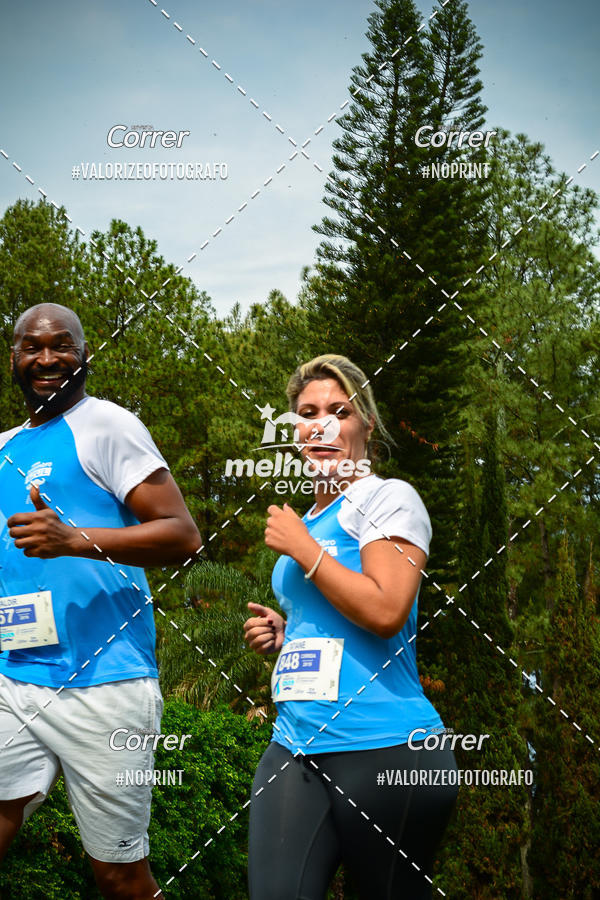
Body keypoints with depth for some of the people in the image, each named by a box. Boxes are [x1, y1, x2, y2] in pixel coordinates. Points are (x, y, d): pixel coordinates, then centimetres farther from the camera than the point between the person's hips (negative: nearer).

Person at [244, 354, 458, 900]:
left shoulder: (388, 498, -4)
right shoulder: (308, 522, 20)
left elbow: (385, 612, -19)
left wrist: (301, 547, -10)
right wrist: (285, 635, 11)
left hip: (383, 749, -7)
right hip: (297, 747, 7)